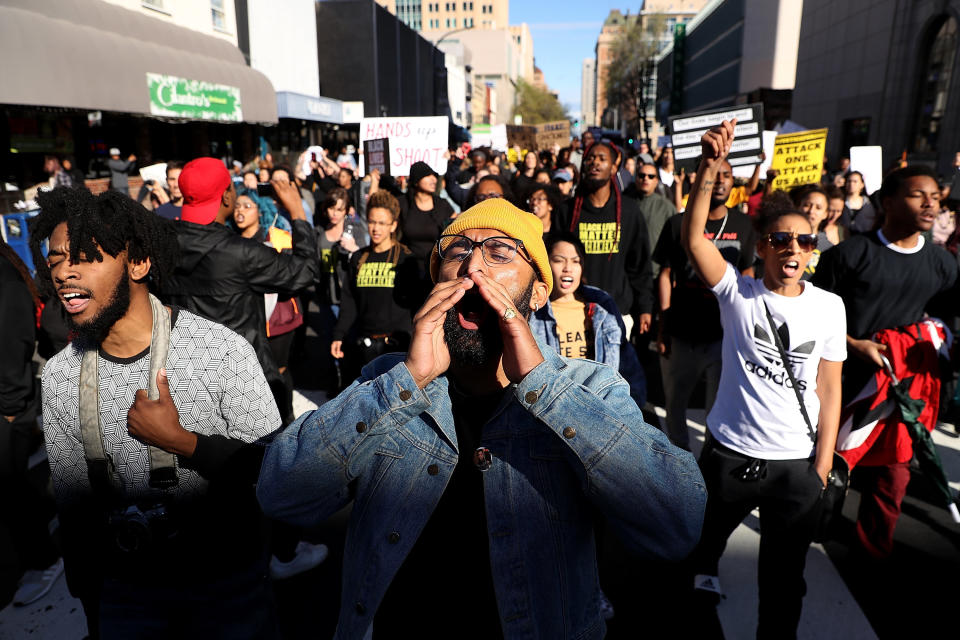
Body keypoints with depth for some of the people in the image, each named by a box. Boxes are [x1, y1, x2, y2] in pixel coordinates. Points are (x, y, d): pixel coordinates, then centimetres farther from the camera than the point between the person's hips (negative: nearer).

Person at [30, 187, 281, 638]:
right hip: (124, 590, 3)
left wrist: (179, 440, -25)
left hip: (226, 584, -3)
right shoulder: (58, 376, -4)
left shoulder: (223, 350, -20)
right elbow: (73, 504, 5)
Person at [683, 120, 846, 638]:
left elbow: (829, 389, 0)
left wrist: (822, 464, -2)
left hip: (798, 461, 1)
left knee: (785, 574, 15)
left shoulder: (829, 307, -3)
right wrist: (709, 170, -37)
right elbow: (692, 239, -25)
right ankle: (702, 571, 55)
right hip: (730, 450, -1)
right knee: (707, 530, 24)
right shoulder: (737, 293, -9)